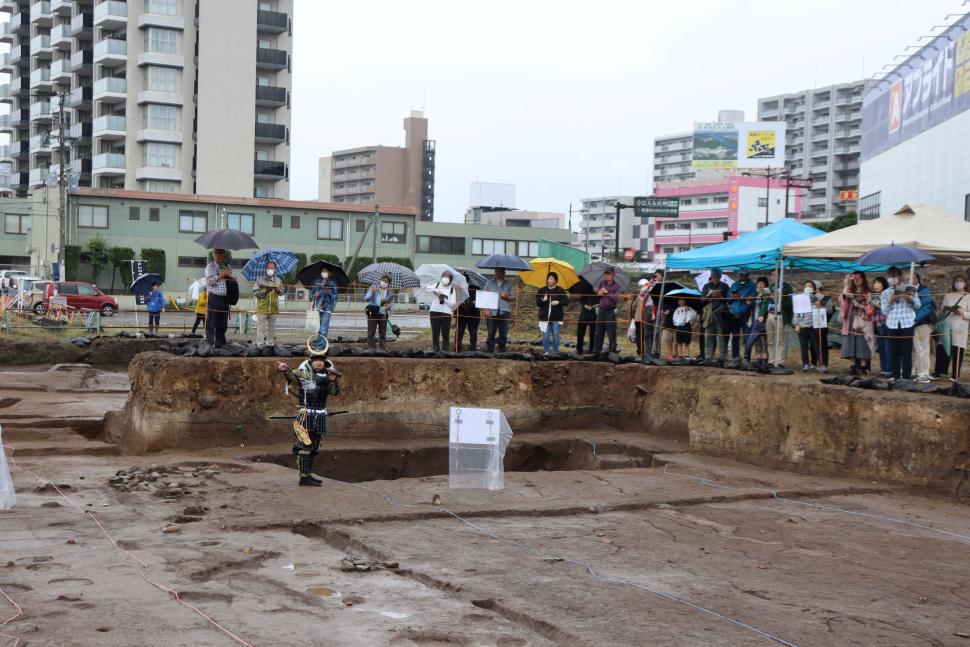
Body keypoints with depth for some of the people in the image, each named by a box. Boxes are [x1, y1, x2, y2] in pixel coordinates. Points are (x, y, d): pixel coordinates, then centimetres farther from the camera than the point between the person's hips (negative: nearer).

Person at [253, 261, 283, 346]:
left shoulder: (278, 280, 8)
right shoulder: (260, 280, -4)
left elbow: (282, 292, 15)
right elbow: (255, 293, -8)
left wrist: (278, 290, -8)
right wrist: (265, 291, -21)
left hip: (273, 309, 4)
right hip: (262, 309, -4)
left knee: (271, 328, 10)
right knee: (261, 328, -5)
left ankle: (269, 344, 20)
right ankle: (260, 345, -1)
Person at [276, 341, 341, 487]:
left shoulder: (328, 372, 8)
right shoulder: (304, 371, -9)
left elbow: (334, 392, 1)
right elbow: (293, 378, -31)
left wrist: (333, 380, -18)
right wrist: (285, 370, -52)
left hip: (321, 414, 7)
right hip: (306, 413, -7)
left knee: (314, 447, 13)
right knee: (305, 445, -7)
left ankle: (308, 473, 23)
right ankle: (304, 476, -4)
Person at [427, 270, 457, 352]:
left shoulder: (452, 289, 6)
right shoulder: (436, 285, 8)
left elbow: (453, 304, -1)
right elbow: (426, 289, -11)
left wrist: (444, 299, -14)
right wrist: (437, 290, -23)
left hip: (446, 314, -1)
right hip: (434, 312, 1)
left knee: (445, 336, 0)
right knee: (435, 335, 3)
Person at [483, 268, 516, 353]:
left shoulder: (508, 284, 13)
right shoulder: (489, 283, 11)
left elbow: (513, 297, 14)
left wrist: (507, 297, -9)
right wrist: (486, 310, -5)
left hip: (504, 312, 1)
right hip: (491, 312, -1)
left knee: (503, 334, 2)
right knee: (491, 334, -2)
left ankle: (502, 352, 9)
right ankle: (490, 352, 2)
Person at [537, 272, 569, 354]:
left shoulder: (560, 291, 3)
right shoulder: (542, 290, 7)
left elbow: (566, 301, 0)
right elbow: (537, 302, 6)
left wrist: (558, 302, -16)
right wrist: (543, 300, -14)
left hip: (556, 317, -1)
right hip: (544, 316, 1)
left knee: (555, 335, 1)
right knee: (545, 336, 0)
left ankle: (555, 352, 8)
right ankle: (546, 352, 7)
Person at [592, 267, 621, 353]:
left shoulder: (616, 286, -5)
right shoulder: (602, 283, 11)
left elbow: (616, 298, -16)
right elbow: (595, 292, 15)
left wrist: (607, 293, -15)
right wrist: (599, 293, -7)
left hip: (610, 312, -5)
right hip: (601, 311, 6)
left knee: (611, 333, -4)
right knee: (599, 333, 12)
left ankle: (612, 351, 1)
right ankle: (596, 351, 20)